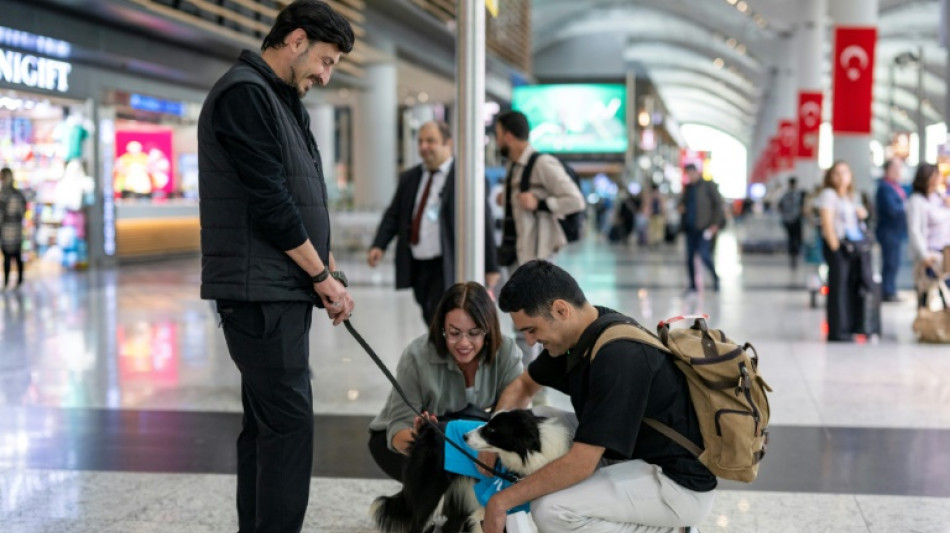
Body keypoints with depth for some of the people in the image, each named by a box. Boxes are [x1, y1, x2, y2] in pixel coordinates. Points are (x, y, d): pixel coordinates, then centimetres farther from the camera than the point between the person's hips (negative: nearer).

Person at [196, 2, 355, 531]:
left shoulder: (284, 101, 19)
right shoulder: (244, 94, -12)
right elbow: (268, 202, -18)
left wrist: (330, 274, 11)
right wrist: (323, 275, -10)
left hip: (283, 291, 10)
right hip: (260, 290, -10)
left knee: (267, 422, 12)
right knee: (290, 423, -10)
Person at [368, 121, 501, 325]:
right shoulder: (410, 178, 12)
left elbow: (484, 223, -8)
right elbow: (393, 215, 11)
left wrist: (490, 268, -9)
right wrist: (379, 245, -6)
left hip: (447, 268, -6)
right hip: (417, 266, 6)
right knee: (431, 322, 13)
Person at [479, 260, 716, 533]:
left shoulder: (619, 357, -28)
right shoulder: (582, 331, 0)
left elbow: (580, 464, -27)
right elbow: (524, 384, 18)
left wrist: (503, 501, -18)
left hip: (680, 482, -10)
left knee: (551, 510, -26)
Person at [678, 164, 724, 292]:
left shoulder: (709, 186, -3)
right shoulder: (688, 188, 13)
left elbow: (718, 204, -4)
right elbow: (683, 202, 27)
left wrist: (715, 224, -10)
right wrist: (681, 207, 2)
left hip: (705, 228, -6)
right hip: (690, 227, 6)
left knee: (704, 255, -16)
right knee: (690, 257, 4)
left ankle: (715, 277, 10)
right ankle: (692, 285, 15)